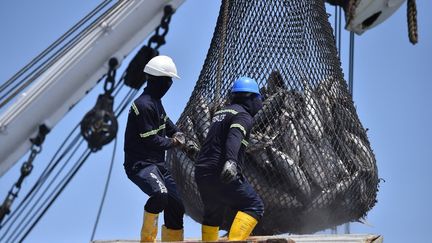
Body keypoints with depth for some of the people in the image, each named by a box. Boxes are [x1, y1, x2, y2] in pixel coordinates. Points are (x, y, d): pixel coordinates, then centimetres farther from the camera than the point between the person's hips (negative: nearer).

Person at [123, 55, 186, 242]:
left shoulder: (155, 102, 13)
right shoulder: (144, 105, -18)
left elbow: (166, 123, 28)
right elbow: (151, 141, -19)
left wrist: (177, 134, 8)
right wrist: (173, 142, -3)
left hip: (157, 164, 10)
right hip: (140, 165, -10)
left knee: (176, 205, 9)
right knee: (160, 194, -34)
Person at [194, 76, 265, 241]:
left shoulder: (221, 112, 19)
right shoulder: (244, 116, -5)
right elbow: (234, 137, -25)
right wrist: (231, 161, -40)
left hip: (201, 172, 8)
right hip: (221, 174, -8)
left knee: (213, 214, 25)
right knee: (254, 206, -5)